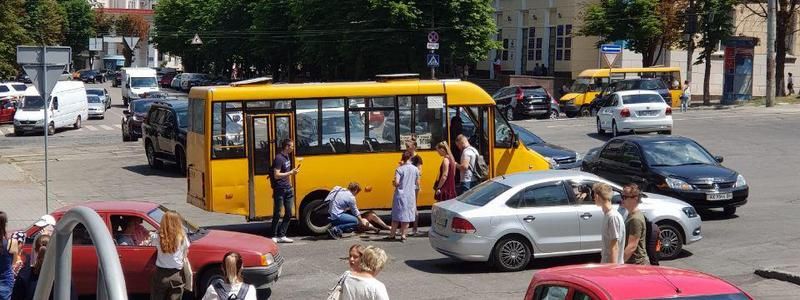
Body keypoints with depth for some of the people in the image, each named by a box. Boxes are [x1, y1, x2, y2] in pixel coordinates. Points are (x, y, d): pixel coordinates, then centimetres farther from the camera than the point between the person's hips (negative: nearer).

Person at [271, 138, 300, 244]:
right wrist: (291, 173, -19)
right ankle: (274, 236, 6)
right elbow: (276, 175, -20)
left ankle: (282, 236, 12)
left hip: (288, 189, 9)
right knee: (277, 214, -2)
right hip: (279, 190, -8)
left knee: (289, 213, 7)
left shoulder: (287, 157, 12)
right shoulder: (279, 158, -15)